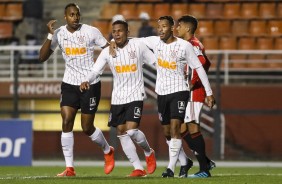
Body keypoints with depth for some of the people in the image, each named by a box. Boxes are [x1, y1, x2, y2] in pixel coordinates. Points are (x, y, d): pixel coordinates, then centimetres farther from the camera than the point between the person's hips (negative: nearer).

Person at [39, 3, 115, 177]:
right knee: (67, 123, -10)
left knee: (87, 127, 1)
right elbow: (43, 57, -5)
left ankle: (108, 151, 31)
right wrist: (50, 36, -16)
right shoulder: (59, 33, -2)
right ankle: (69, 168, -5)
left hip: (90, 84, -3)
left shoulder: (91, 32, -9)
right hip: (69, 84, 3)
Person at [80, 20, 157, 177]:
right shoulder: (107, 52, -1)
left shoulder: (138, 46, -5)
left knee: (132, 130, -17)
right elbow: (95, 71, -5)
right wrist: (87, 81, -26)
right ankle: (139, 169, 9)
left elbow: (156, 61, 3)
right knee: (122, 133, 1)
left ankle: (149, 152, 14)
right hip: (117, 97, 4)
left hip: (135, 95, -4)